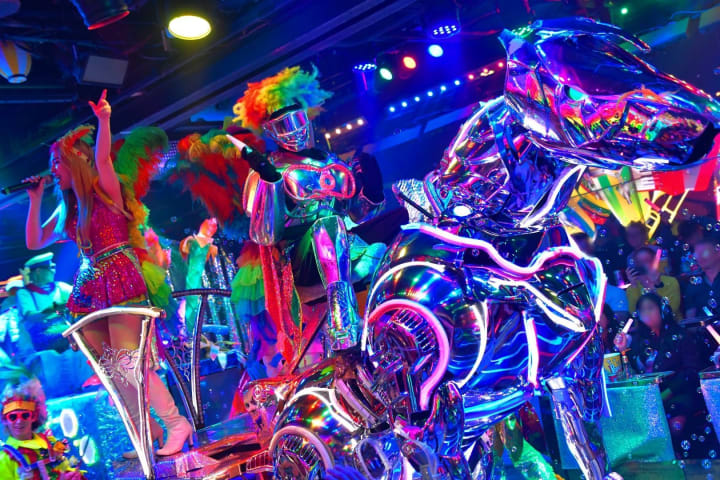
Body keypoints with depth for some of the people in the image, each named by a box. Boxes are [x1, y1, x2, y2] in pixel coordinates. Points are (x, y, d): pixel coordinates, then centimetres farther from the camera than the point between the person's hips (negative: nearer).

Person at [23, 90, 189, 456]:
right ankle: (148, 430, 14)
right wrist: (35, 199, 16)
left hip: (118, 279, -7)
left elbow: (102, 159, -21)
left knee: (127, 363, -13)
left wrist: (104, 120, -26)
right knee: (110, 368, 5)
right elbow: (34, 242, 20)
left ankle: (176, 422, -4)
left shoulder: (105, 191, -1)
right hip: (90, 285, 7)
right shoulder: (67, 210, 18)